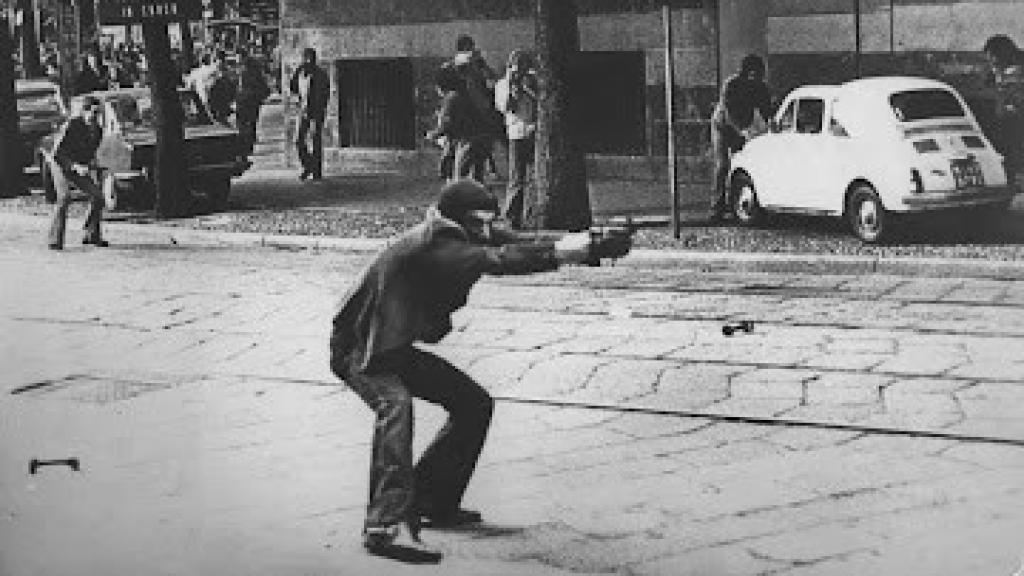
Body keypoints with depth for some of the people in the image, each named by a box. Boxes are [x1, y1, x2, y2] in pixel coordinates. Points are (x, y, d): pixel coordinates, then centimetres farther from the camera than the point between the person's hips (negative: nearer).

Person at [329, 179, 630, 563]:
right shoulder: (432, 244, -28)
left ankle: (431, 502, 16)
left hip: (396, 348, 10)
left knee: (474, 404, 7)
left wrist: (592, 247, -22)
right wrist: (557, 253, -47)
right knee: (394, 404, -36)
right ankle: (387, 525, -45)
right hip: (359, 348, -10)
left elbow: (514, 245, -10)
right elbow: (493, 259, -42)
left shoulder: (461, 238, -3)